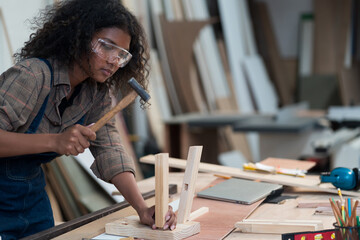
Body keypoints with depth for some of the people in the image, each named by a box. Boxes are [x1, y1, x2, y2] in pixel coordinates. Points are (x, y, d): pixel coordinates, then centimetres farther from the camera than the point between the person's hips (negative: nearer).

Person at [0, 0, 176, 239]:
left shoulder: (96, 93, -2)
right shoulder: (34, 74, -25)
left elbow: (110, 150, -8)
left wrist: (143, 208, -20)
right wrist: (54, 141, -41)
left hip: (31, 191, 7)